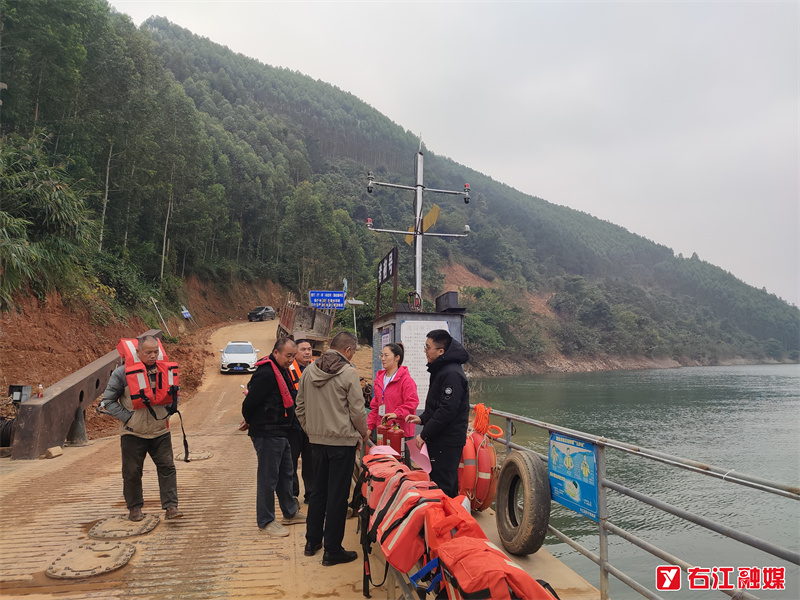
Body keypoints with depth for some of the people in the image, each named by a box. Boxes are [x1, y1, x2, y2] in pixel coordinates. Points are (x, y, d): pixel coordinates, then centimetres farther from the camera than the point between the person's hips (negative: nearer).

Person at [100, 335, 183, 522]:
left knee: (167, 468, -1)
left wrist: (167, 413, 3)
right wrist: (128, 417, -11)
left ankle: (170, 506, 4)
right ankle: (134, 507, 26)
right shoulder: (123, 372, -10)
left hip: (160, 431, 3)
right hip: (133, 433, -2)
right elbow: (108, 401, -4)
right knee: (132, 472, 9)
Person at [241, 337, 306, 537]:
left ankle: (290, 513, 33)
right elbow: (249, 403, -21)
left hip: (281, 434, 10)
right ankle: (266, 521, 13)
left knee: (285, 473, 19)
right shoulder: (266, 374, -22)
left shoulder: (282, 371, 11)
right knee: (268, 477, 1)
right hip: (267, 435, -10)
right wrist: (252, 423, -3)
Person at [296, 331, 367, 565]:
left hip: (317, 440, 6)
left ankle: (312, 540, 31)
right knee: (337, 495, 4)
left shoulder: (309, 370, 4)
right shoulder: (348, 373, -14)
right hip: (342, 441, -6)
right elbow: (357, 410, -12)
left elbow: (300, 407, 10)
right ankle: (332, 550, 13)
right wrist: (363, 432, 5)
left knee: (318, 491, 19)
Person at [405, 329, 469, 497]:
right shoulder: (442, 369, 15)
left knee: (442, 485, -5)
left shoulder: (452, 374, -19)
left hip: (448, 443, -10)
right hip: (440, 440, 10)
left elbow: (447, 410, -24)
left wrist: (424, 435, -18)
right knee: (448, 484, 18)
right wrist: (422, 418, 10)